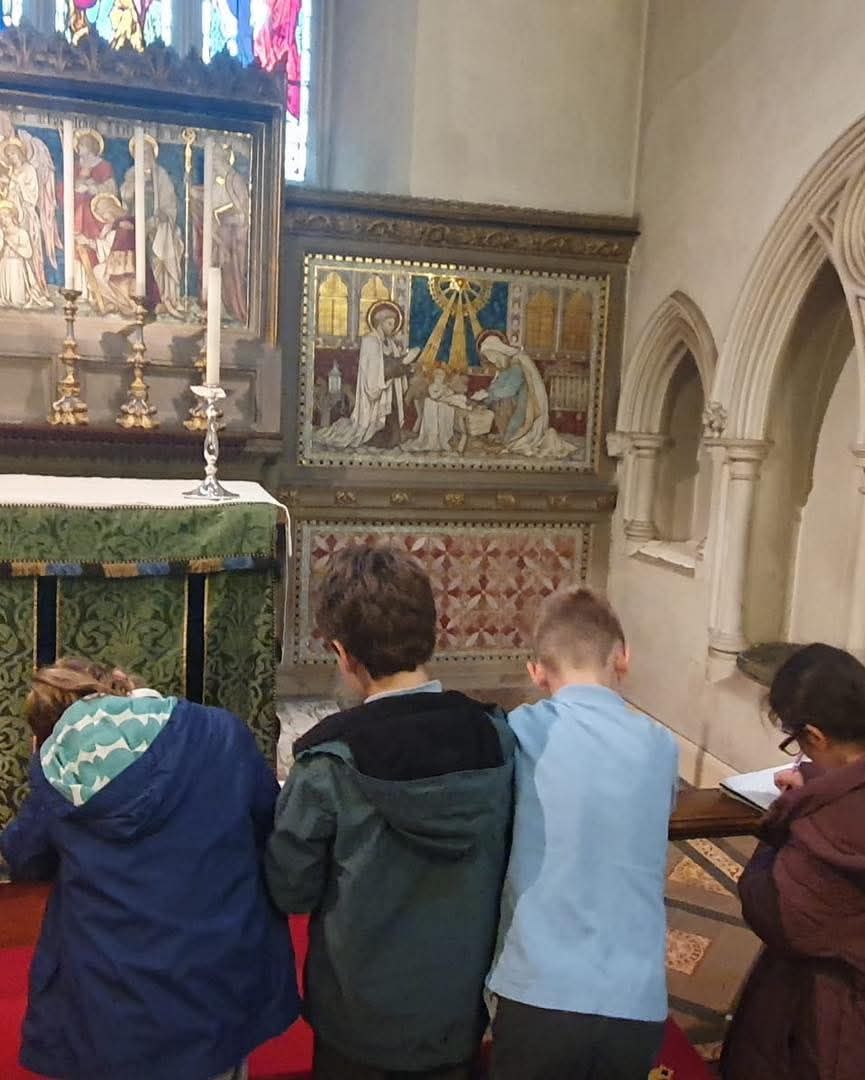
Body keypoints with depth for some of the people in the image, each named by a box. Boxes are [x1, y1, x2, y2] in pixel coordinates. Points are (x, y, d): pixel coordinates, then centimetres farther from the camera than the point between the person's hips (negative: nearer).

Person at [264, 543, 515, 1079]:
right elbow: (509, 864, -2)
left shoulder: (330, 762, -26)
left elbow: (291, 891, -14)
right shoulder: (498, 738, -15)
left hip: (361, 1017, -2)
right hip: (462, 1009, 3)